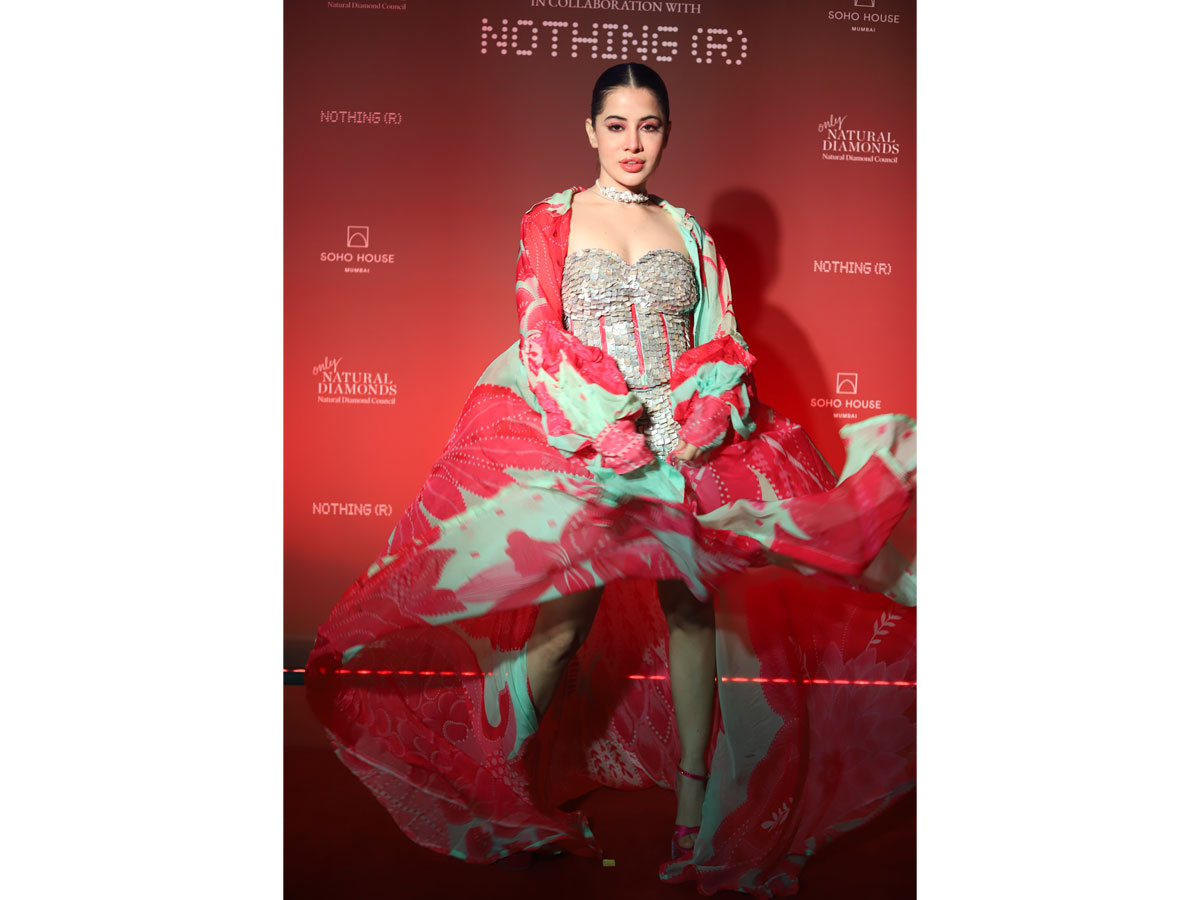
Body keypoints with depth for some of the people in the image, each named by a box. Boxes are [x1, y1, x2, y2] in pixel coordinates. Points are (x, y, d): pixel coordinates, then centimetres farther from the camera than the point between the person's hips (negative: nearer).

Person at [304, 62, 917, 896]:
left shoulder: (688, 232, 15)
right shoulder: (551, 220, 8)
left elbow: (725, 340, 8)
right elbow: (539, 335, -2)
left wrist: (701, 422, -11)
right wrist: (612, 424, -15)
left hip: (693, 439, 3)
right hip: (577, 436, -2)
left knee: (692, 604, -1)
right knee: (567, 615, -8)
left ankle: (696, 808, 11)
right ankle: (494, 788, 11)